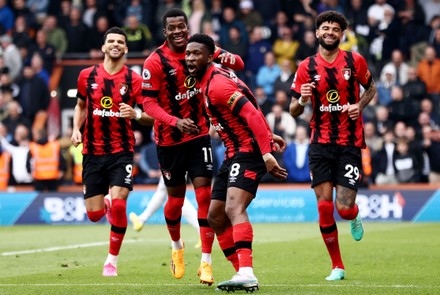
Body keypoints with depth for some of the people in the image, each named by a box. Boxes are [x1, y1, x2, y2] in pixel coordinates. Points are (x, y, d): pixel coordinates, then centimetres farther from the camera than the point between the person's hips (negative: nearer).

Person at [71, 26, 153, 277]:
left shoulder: (134, 79, -3)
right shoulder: (87, 76, 4)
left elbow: (150, 116, -3)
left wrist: (135, 113, -24)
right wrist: (76, 128, 3)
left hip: (122, 151, -2)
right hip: (93, 151, 2)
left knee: (118, 204, -19)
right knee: (94, 214, 1)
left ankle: (112, 260, 0)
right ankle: (106, 203, 42)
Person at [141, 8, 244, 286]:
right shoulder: (155, 62, -12)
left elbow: (238, 64, 1)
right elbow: (149, 102, -14)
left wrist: (230, 59, -25)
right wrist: (176, 122, -30)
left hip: (199, 134, 1)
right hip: (169, 139, -1)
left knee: (204, 195, -9)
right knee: (176, 199, 9)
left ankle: (206, 262, -5)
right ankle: (176, 246, 39)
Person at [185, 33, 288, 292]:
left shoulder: (217, 84, -17)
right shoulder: (208, 81, 14)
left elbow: (253, 115, -25)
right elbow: (252, 108, 23)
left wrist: (267, 154, -31)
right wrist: (269, 136, 28)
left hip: (248, 151, -11)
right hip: (235, 153, 11)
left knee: (233, 208, -28)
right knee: (216, 217, 10)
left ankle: (247, 274, -39)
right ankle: (243, 274, 13)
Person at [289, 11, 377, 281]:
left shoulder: (355, 61, -1)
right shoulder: (307, 67, 1)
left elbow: (371, 88, 17)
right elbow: (294, 111, 6)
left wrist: (360, 105, -4)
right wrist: (302, 100, -17)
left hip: (350, 143, -1)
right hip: (321, 143, 1)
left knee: (344, 208, -9)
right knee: (324, 206, -6)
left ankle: (355, 217, 31)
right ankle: (337, 266, 8)